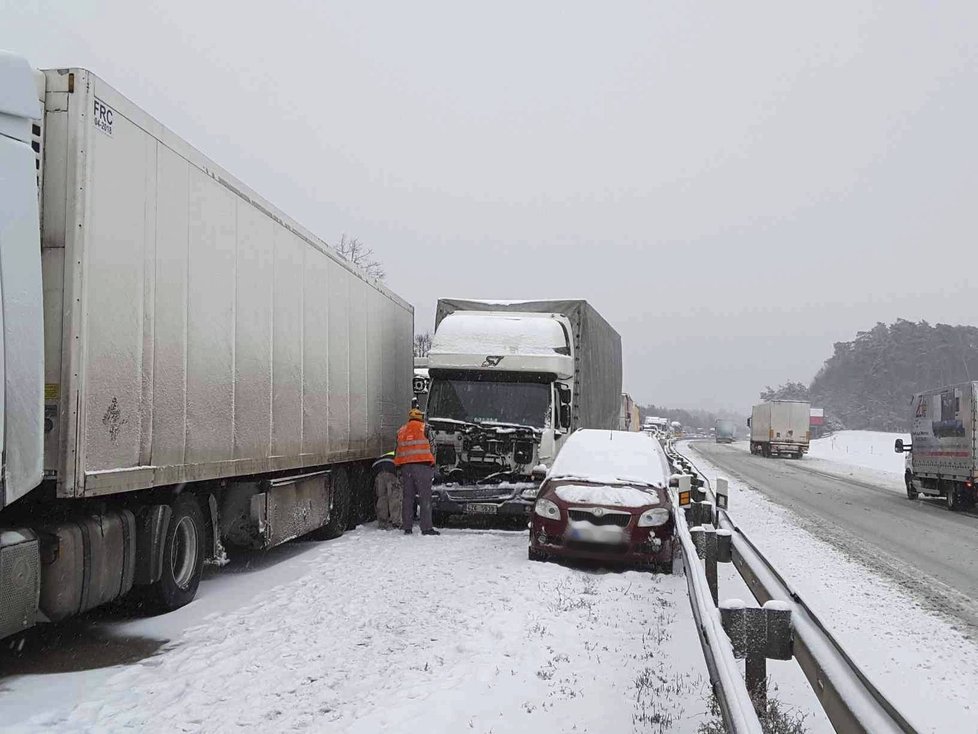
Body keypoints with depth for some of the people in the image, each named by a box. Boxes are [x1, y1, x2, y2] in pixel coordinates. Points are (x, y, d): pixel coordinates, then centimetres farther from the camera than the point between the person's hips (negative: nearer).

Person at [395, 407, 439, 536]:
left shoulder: (401, 431, 16)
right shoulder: (424, 428, 2)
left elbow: (398, 451, 16)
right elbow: (430, 447, -2)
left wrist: (399, 469, 19)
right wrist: (432, 467, 1)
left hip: (405, 466, 5)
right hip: (422, 465, -5)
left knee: (408, 497, 9)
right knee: (425, 497, -4)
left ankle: (407, 528, 8)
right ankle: (426, 528, -10)